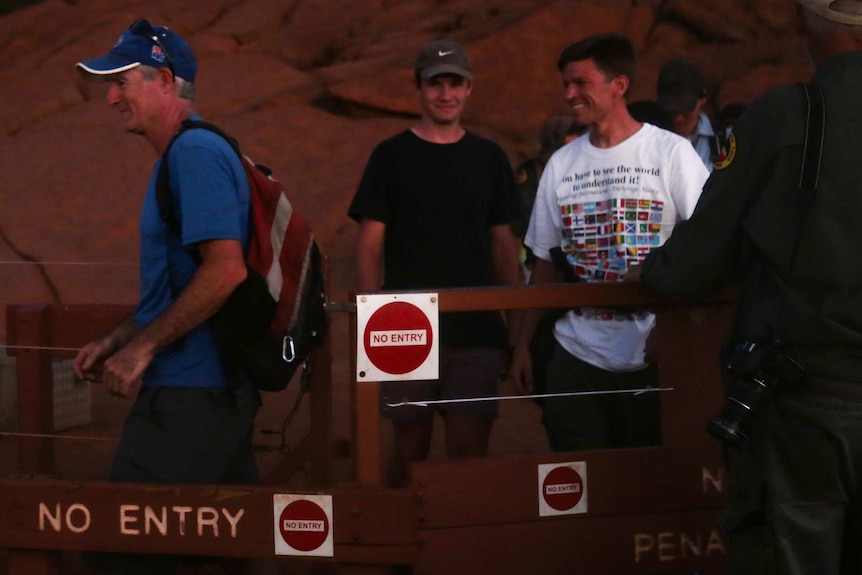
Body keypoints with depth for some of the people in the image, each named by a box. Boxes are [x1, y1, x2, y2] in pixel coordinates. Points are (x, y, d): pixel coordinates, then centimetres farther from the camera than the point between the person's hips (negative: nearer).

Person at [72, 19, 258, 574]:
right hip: (220, 389, 10)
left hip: (188, 395, -10)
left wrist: (143, 345, -16)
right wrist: (116, 340, 17)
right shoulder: (188, 153, 18)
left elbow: (225, 271, -22)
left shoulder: (197, 153, -14)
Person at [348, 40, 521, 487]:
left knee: (470, 449, -1)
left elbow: (503, 243, 14)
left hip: (477, 329, 2)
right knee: (410, 448, 3)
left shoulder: (489, 159, 11)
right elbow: (370, 245, 2)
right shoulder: (391, 156, 4)